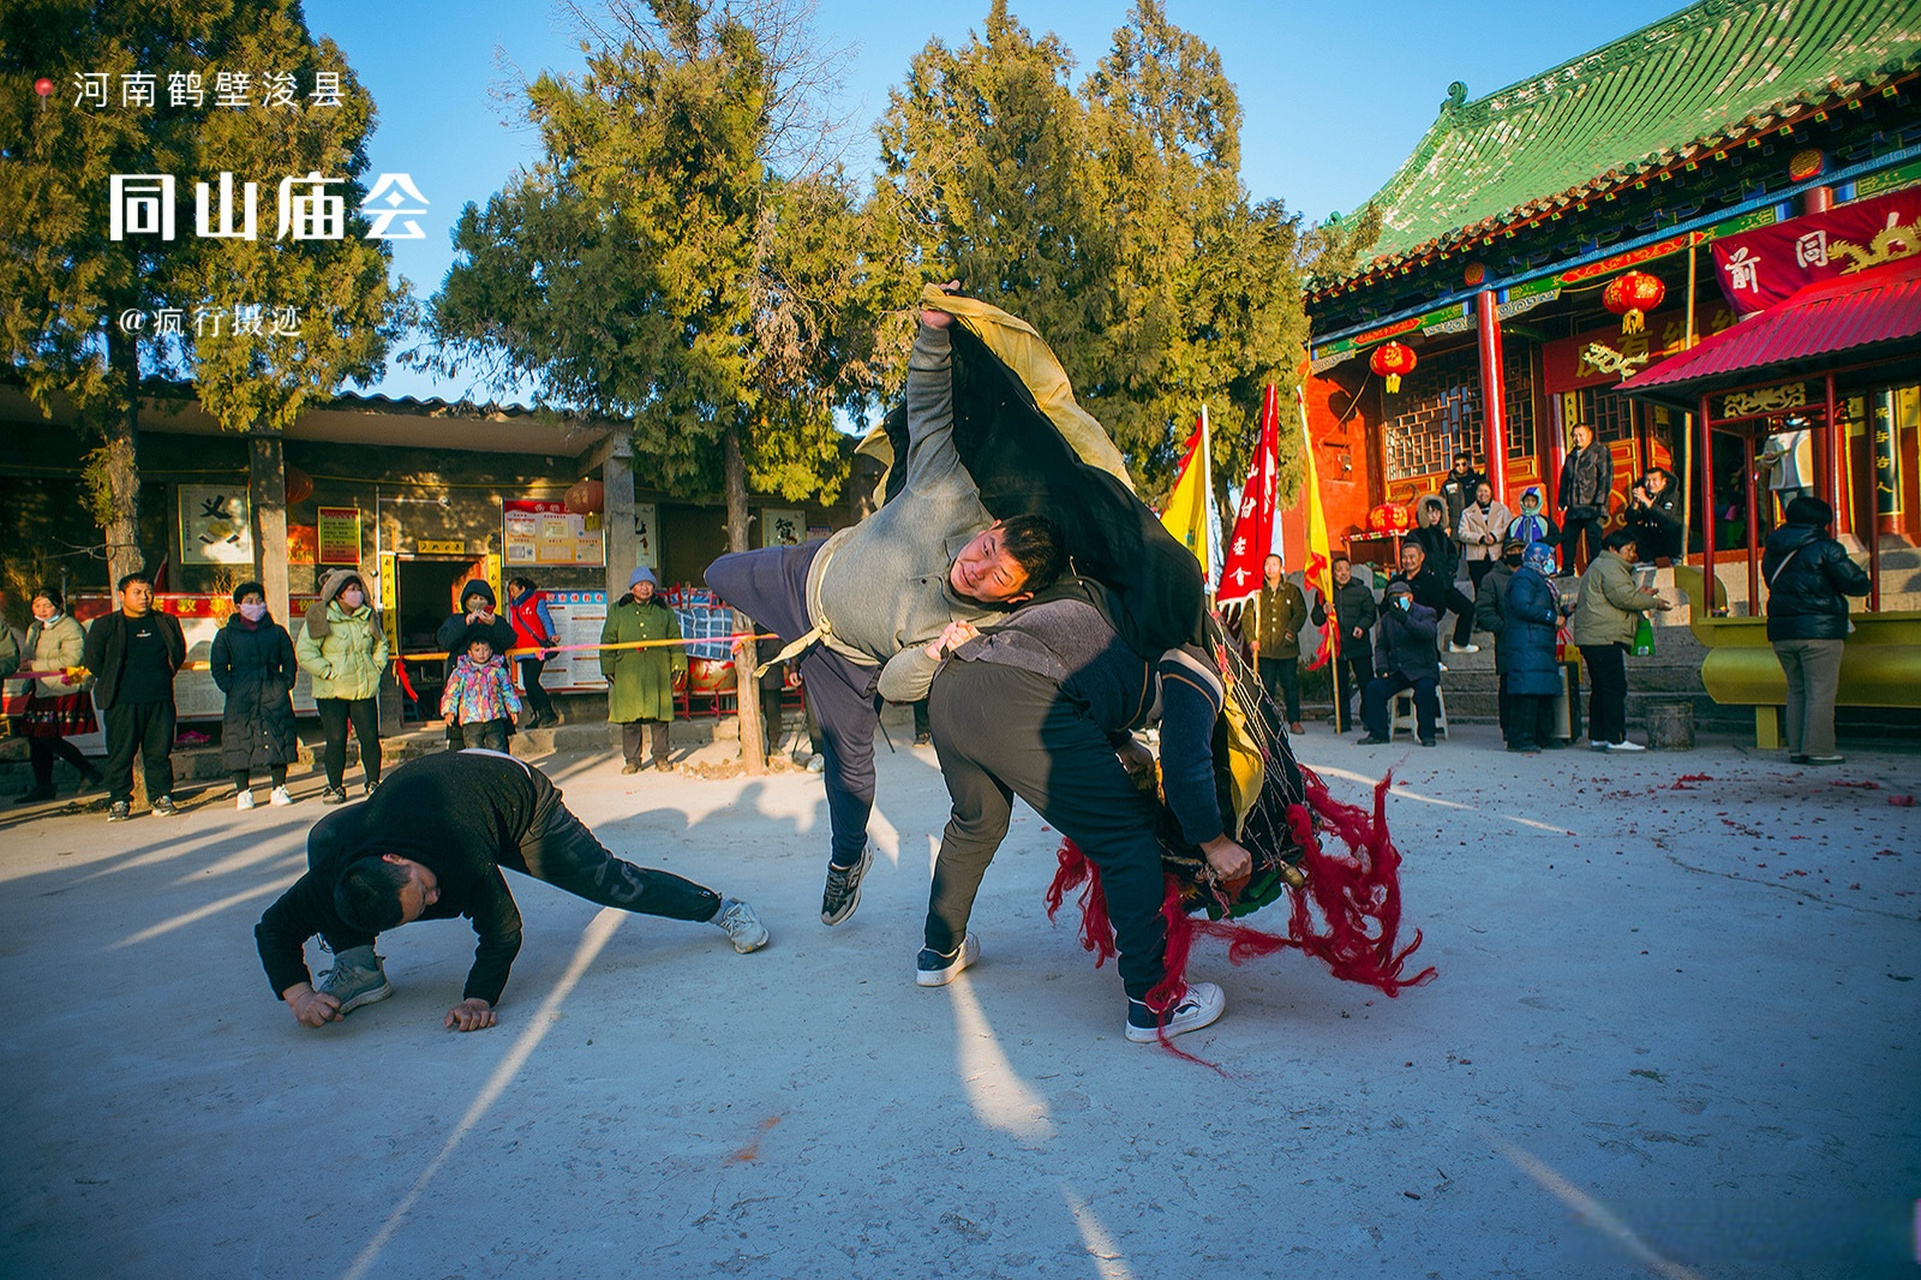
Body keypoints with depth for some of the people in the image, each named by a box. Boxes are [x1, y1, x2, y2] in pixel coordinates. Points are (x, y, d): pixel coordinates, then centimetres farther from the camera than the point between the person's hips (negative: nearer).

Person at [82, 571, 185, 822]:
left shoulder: (167, 623, 10)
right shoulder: (104, 626, 3)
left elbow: (179, 653, 18)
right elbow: (92, 661, 6)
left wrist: (162, 676, 10)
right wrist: (111, 683, 6)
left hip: (160, 699, 2)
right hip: (122, 702, -2)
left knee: (159, 751, 4)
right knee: (120, 752, 1)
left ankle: (161, 796, 11)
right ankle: (119, 801, 8)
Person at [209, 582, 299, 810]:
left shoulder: (277, 632, 12)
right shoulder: (226, 635, 8)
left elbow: (289, 662, 15)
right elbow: (218, 667, 7)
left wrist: (285, 685, 2)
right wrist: (231, 688, -5)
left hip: (275, 697, 1)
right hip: (241, 699, -1)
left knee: (278, 742, 0)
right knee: (240, 744, -2)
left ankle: (279, 789, 10)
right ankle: (243, 792, 8)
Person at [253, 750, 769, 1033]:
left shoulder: (466, 861, -42)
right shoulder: (337, 865, -32)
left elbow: (503, 934, -27)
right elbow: (274, 926, -18)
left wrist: (478, 998, -38)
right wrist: (299, 994, -30)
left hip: (516, 794, -4)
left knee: (608, 880, -8)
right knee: (323, 839, -14)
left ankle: (722, 908, 10)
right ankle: (360, 970, -3)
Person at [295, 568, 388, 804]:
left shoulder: (368, 616, 7)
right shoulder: (319, 618, -8)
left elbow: (381, 644, 22)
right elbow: (304, 653, -11)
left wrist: (376, 667, 7)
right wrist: (330, 673, -14)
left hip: (365, 689, 4)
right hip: (331, 691, -4)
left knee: (370, 738, 3)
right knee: (336, 740, -1)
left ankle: (373, 783, 15)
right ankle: (335, 787, 12)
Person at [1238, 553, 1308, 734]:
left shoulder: (1292, 591, 9)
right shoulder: (1257, 592, 7)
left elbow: (1300, 613, 3)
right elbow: (1247, 616, 5)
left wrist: (1291, 630, -13)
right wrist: (1251, 638, -8)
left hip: (1287, 647, 0)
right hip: (1264, 648, 0)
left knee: (1291, 685, 2)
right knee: (1266, 686, 4)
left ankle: (1294, 721, 9)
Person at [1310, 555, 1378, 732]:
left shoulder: (1362, 590, 6)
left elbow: (1370, 613, 3)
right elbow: (1316, 619, 9)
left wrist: (1362, 626, -16)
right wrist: (1323, 612, -13)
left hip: (1359, 645, -1)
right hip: (1336, 647, 1)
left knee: (1367, 683, 0)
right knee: (1340, 686, 5)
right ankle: (1343, 722, 12)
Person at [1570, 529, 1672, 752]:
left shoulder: (1599, 566, 26)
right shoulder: (1610, 567, -8)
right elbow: (1624, 597, -17)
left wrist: (1637, 594, 15)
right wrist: (1654, 602, -7)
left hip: (1592, 639, 11)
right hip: (1605, 637, -11)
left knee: (1600, 688, 12)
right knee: (1615, 689, -10)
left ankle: (1597, 737, 14)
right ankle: (1616, 739, -11)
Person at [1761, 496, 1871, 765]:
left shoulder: (1772, 549, 12)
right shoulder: (1824, 547, -7)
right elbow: (1854, 582, -6)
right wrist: (1867, 585, 15)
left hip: (1781, 631, 6)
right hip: (1819, 631, -6)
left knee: (1796, 690, 13)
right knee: (1821, 691, -2)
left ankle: (1796, 749, 12)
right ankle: (1818, 750, -4)